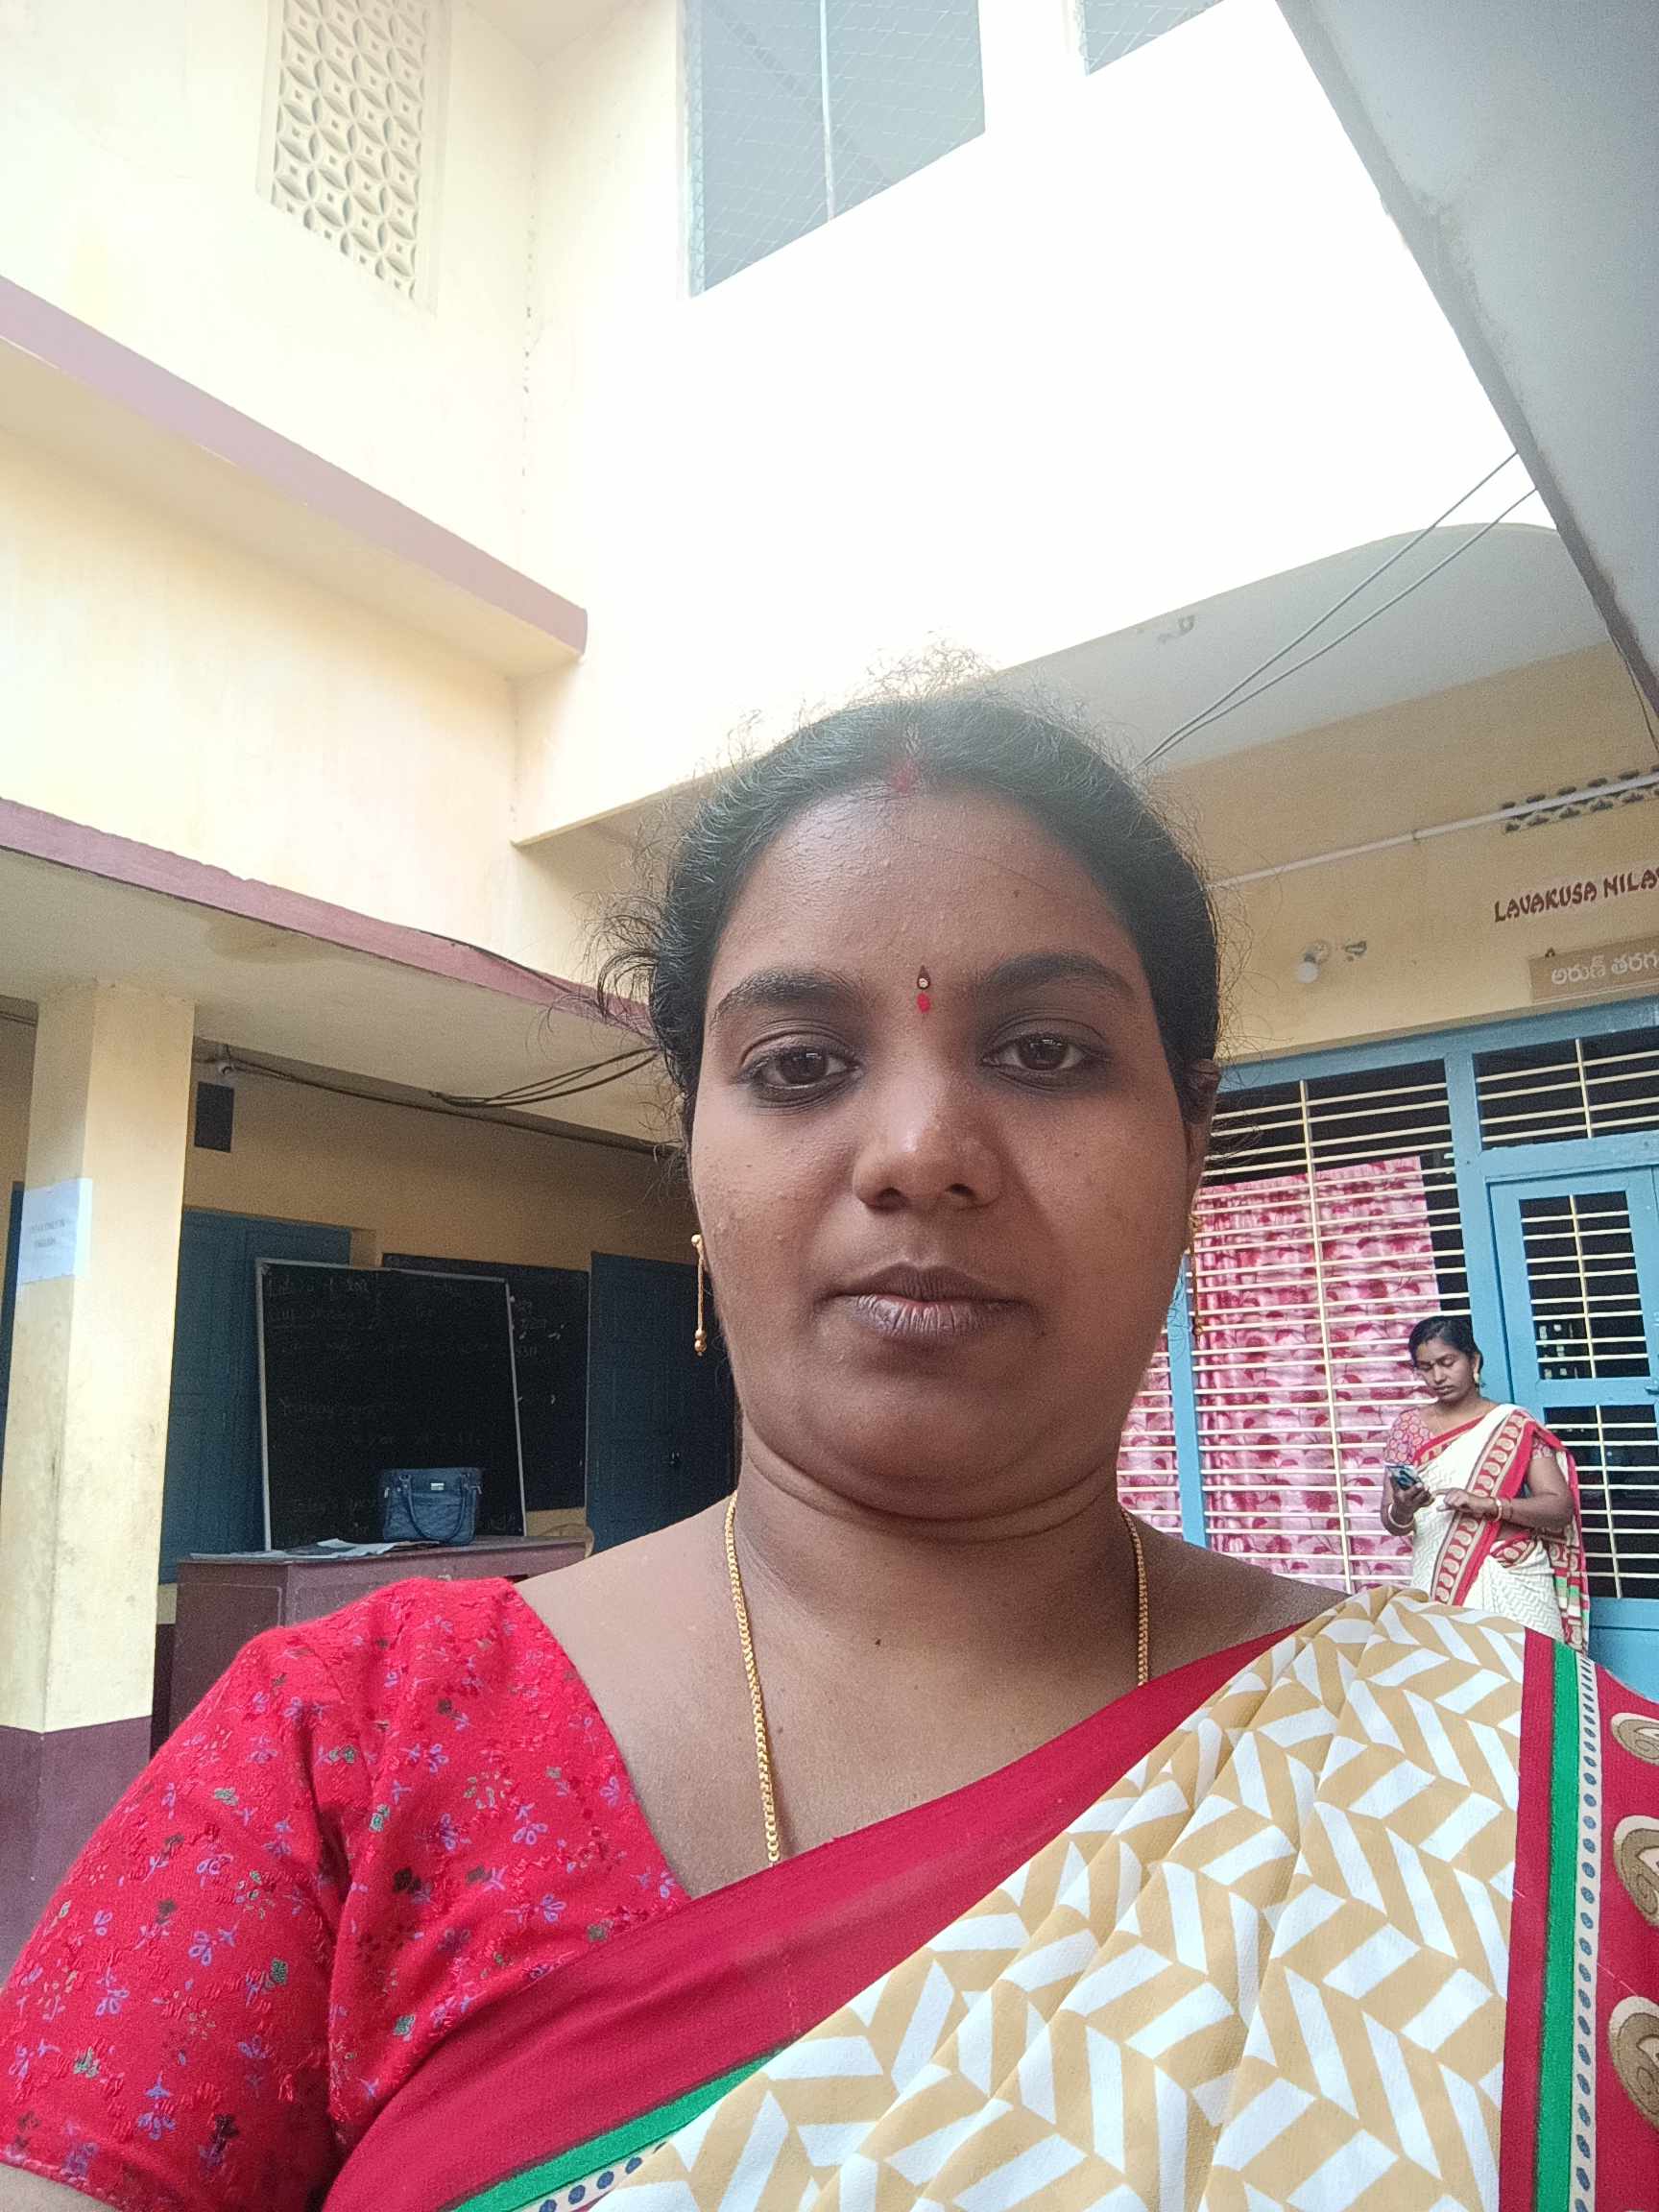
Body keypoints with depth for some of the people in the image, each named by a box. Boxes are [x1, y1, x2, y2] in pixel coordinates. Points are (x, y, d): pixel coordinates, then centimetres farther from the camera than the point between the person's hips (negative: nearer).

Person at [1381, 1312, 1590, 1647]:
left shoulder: (1514, 1426, 2)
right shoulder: (1409, 1427, 6)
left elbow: (1561, 1507, -5)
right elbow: (1391, 1524, 5)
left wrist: (1486, 1504, -19)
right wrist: (1401, 1511, -18)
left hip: (1512, 1581, -1)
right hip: (1437, 1583, 1)